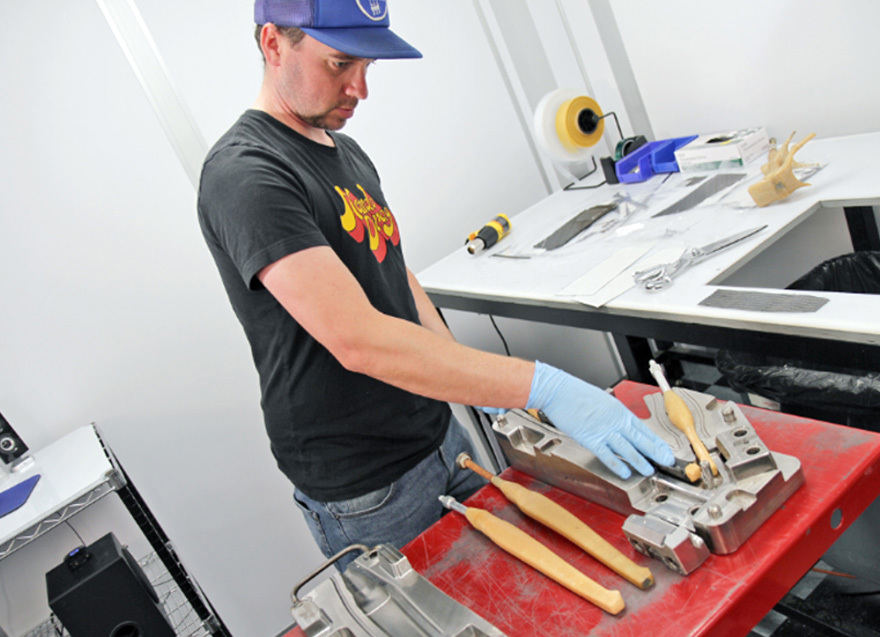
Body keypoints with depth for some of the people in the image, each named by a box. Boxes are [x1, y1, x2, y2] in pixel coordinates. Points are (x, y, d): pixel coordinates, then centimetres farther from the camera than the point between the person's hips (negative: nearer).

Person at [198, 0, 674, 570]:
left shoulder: (347, 152, 10)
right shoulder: (245, 175, -22)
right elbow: (358, 340, -32)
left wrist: (467, 370, 7)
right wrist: (543, 387, -34)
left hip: (439, 433, 8)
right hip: (366, 493, -8)